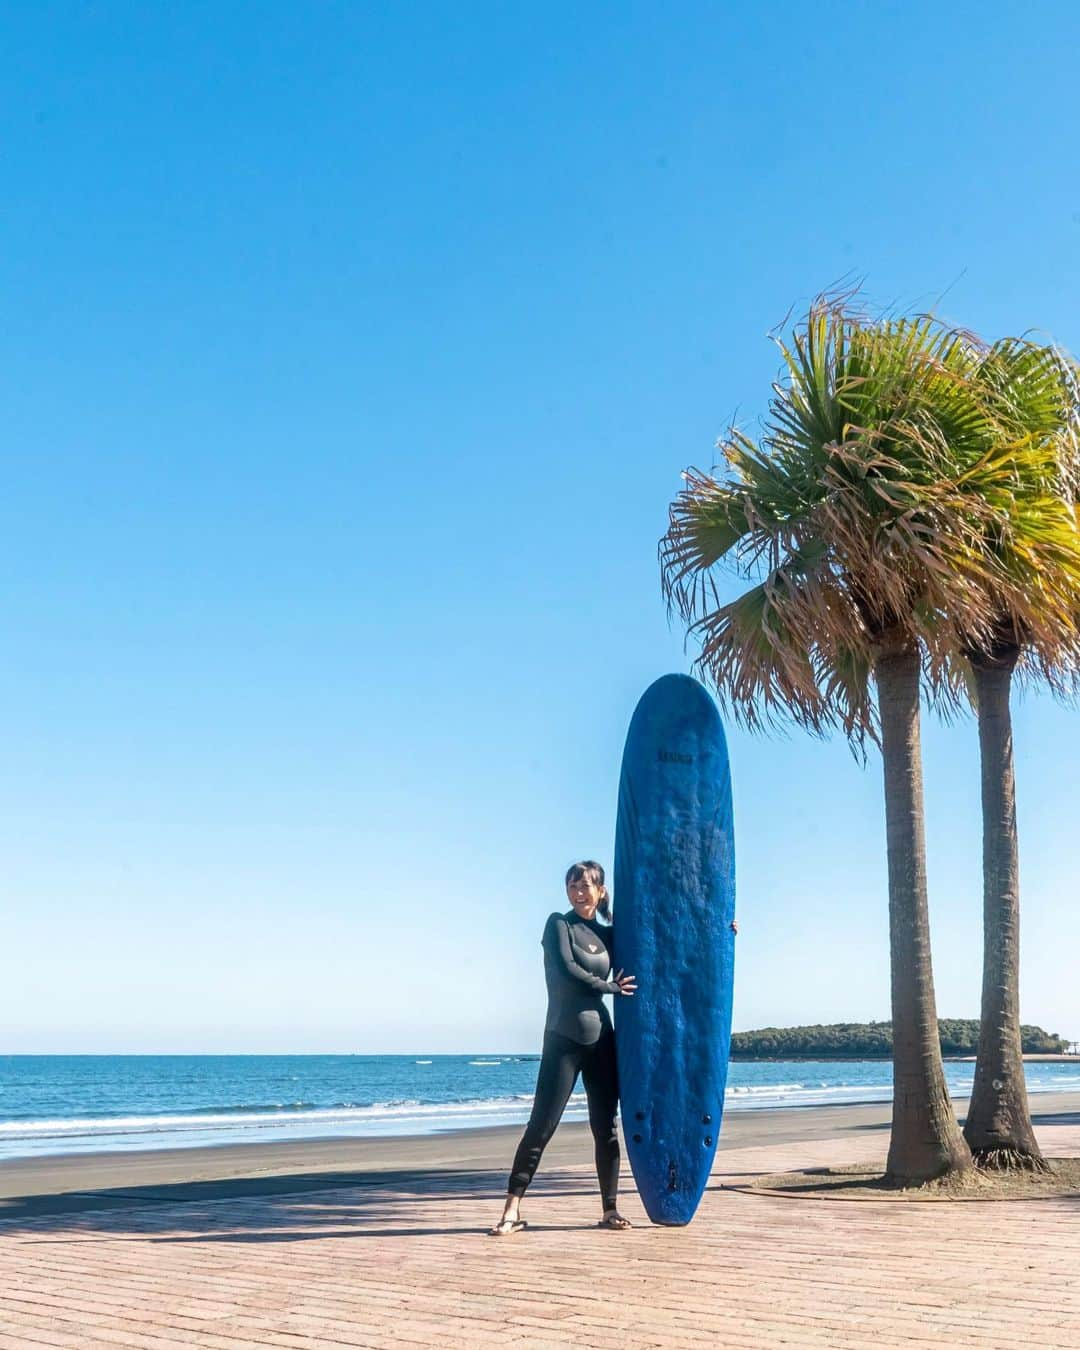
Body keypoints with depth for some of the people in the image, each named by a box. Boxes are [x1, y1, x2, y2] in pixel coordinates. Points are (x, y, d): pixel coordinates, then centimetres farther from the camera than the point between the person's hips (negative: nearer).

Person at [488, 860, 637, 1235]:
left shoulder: (607, 934, 12)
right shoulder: (559, 924, 0)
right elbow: (566, 969, -14)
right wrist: (610, 987, -6)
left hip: (601, 1038, 5)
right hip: (564, 1038, -5)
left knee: (606, 1127, 6)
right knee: (542, 1124, -7)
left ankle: (610, 1209, 14)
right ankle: (512, 1210, -5)